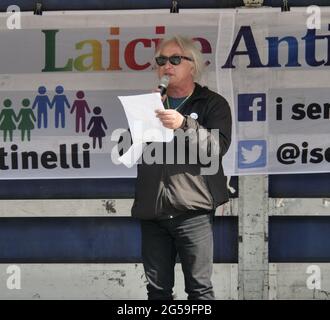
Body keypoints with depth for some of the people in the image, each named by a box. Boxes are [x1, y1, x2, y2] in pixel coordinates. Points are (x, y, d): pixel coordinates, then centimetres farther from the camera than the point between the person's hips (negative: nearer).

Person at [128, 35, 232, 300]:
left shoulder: (213, 104, 6)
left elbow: (219, 146, -9)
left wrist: (184, 124, -20)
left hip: (192, 209, -4)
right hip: (152, 209, 4)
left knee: (199, 287, -3)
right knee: (158, 289, 7)